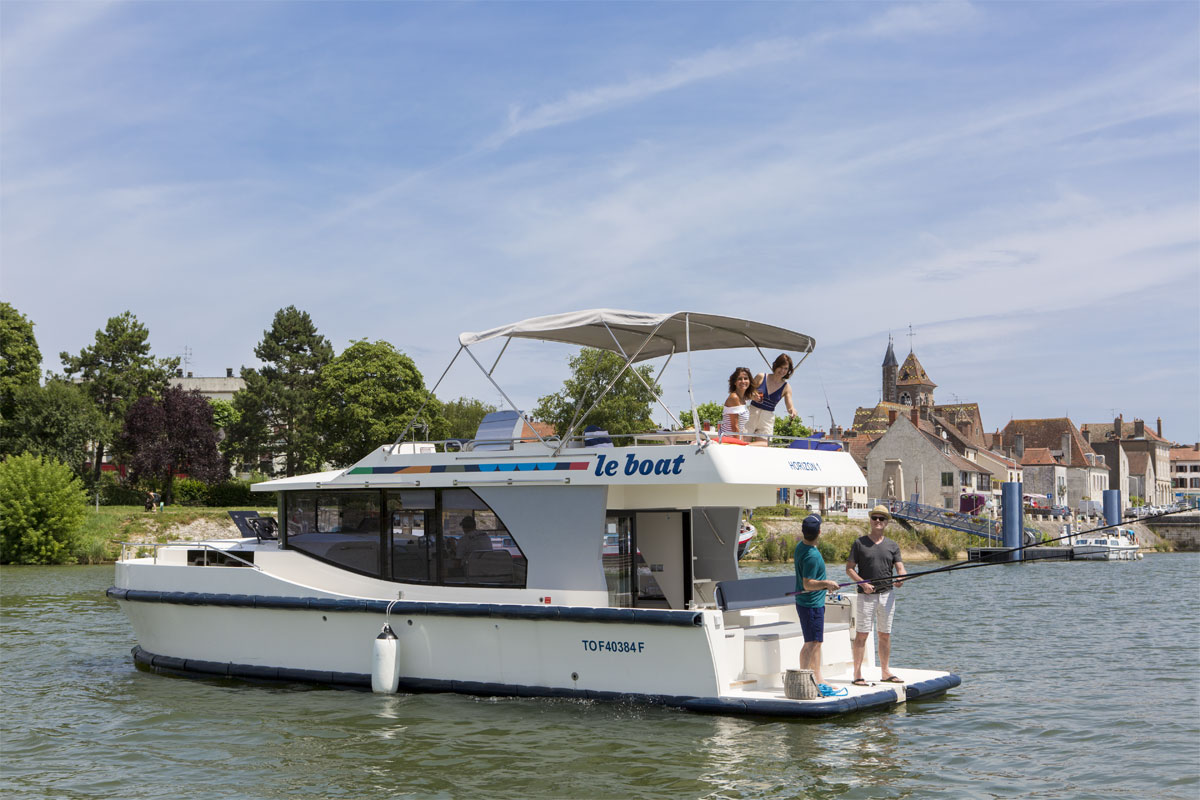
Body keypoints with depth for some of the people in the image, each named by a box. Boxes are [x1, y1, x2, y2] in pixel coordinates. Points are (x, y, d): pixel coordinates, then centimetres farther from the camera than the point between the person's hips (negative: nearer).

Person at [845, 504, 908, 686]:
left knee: (885, 635, 9)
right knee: (862, 635, -5)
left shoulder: (892, 546, 10)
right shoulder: (859, 543, 1)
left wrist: (900, 579, -21)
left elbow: (901, 569, 3)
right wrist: (863, 583, -16)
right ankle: (857, 674, -2)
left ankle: (885, 672, 18)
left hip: (887, 594, 3)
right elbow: (849, 568, -1)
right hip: (866, 595, -3)